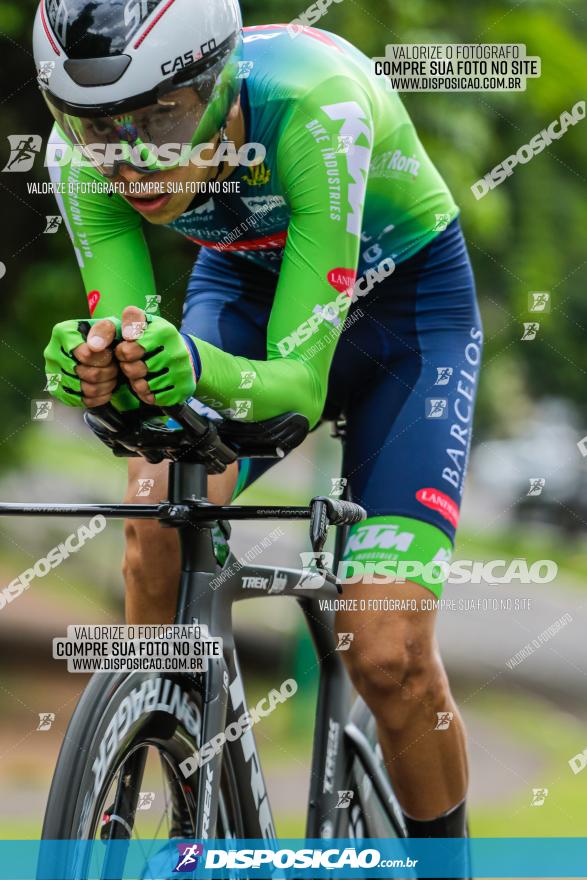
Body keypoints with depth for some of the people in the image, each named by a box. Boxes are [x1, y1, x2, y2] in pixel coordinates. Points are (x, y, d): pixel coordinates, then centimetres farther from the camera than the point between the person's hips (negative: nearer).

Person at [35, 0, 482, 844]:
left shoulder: (317, 103, -39)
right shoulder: (83, 155, -27)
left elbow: (300, 380, -38)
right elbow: (133, 343, -26)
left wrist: (195, 366, -58)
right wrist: (98, 374, -50)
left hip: (406, 299, -3)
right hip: (245, 287, 3)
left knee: (388, 658, -14)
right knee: (162, 504, -28)